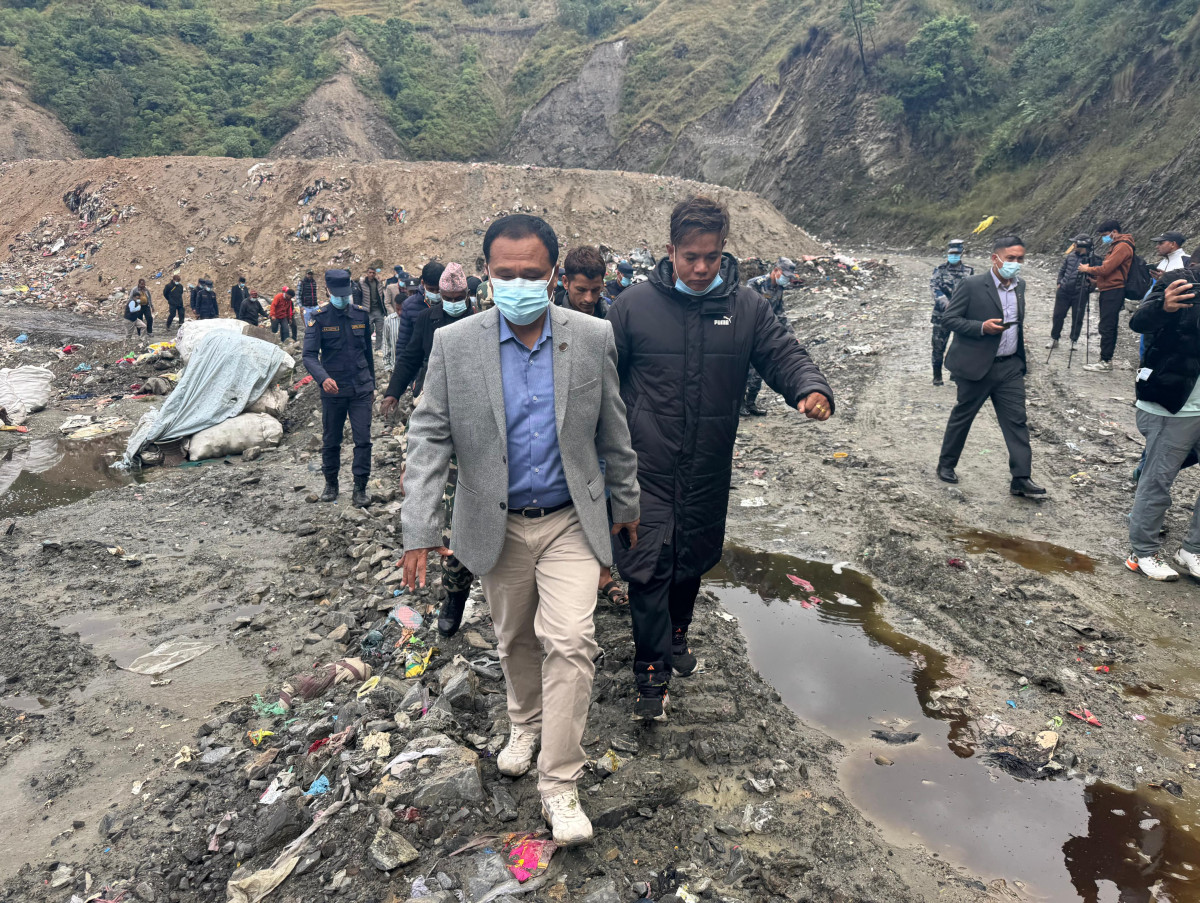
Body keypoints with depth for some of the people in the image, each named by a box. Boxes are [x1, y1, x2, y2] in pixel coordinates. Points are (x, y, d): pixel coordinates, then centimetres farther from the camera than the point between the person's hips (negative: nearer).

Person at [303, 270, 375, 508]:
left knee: (363, 439, -4)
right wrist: (323, 378, -30)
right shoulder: (319, 317, -5)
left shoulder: (361, 315, 5)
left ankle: (360, 489, 5)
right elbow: (309, 355, -12)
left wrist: (372, 385, 17)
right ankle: (331, 484, 29)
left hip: (361, 389, 2)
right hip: (333, 390, -1)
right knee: (331, 441, 11)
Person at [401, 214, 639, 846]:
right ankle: (527, 723, 47)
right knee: (515, 640, 18)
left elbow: (612, 431, 3)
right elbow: (428, 437, -8)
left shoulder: (593, 338, -7)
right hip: (498, 525, 1)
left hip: (570, 520, -1)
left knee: (570, 641, -9)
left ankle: (559, 784, 7)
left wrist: (626, 503, 12)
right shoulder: (454, 344, -8)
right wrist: (419, 529, -13)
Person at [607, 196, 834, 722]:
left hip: (708, 469, 3)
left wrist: (812, 388, -23)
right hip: (646, 467, -3)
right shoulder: (634, 305, -5)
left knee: (694, 560, 19)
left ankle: (676, 634, 46)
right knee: (649, 565, -4)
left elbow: (783, 354, -1)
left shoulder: (747, 307, 1)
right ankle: (652, 672, 11)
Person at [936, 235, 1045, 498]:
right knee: (962, 417, 9)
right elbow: (947, 318, -13)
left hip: (1010, 366, 6)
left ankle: (1021, 478, 1)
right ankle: (946, 465, 27)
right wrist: (982, 327, -24)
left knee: (1017, 421, 0)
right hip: (977, 367, -5)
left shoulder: (1019, 285, 10)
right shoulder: (972, 286, -12)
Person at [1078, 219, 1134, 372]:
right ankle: (1106, 360, 14)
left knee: (1107, 327, -10)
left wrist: (1087, 270, -3)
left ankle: (1105, 361, -8)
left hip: (1114, 291, -10)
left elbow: (1106, 269, -17)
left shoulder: (1122, 246, -11)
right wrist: (1097, 279, 11)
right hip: (1108, 291, 10)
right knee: (1107, 327, 10)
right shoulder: (1116, 246, 21)